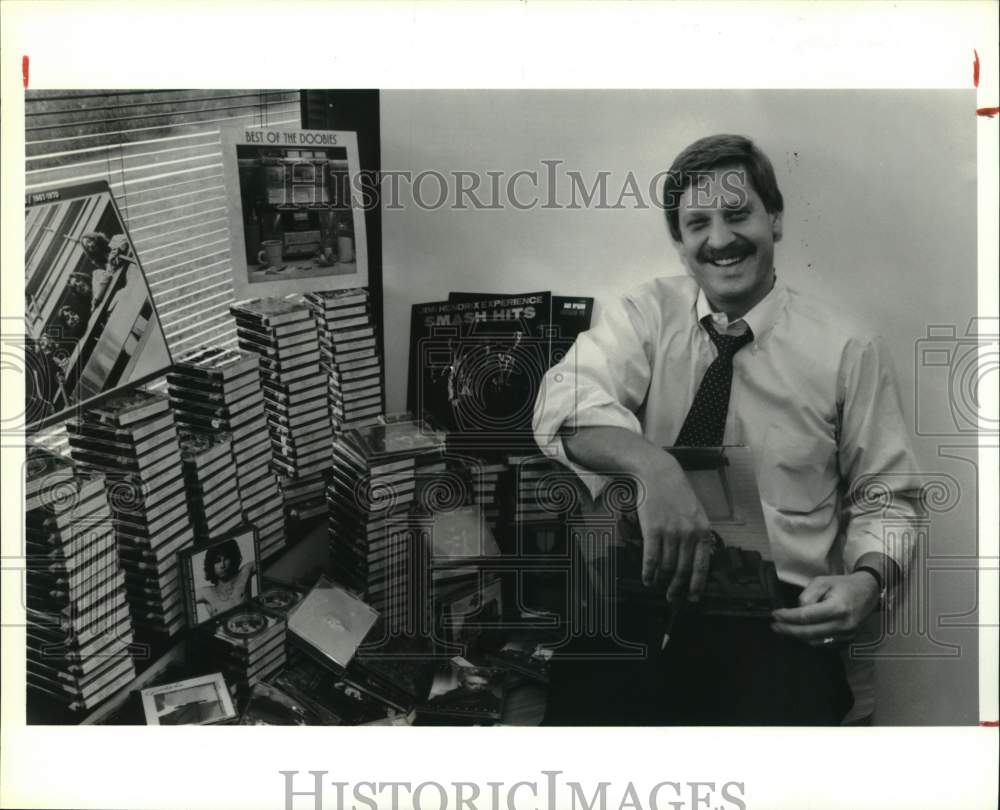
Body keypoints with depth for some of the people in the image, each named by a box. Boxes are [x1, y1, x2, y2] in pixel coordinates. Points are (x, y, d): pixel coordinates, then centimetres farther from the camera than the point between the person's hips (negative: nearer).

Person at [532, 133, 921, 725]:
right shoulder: (646, 314, 5)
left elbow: (885, 499, 9)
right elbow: (567, 403, -13)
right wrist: (652, 466, -34)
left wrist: (868, 580, -13)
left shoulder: (849, 349, 3)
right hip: (636, 592, 1)